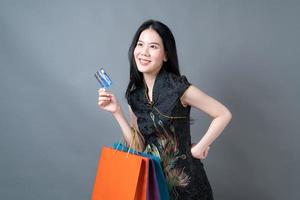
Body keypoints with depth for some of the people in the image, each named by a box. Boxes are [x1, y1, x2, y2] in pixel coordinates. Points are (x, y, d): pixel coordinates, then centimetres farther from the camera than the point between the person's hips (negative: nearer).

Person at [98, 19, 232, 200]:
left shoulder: (178, 88, -18)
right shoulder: (134, 94, -1)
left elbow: (224, 115, -14)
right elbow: (139, 146, -3)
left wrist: (199, 148, -12)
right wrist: (117, 112, -10)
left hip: (183, 180, -4)